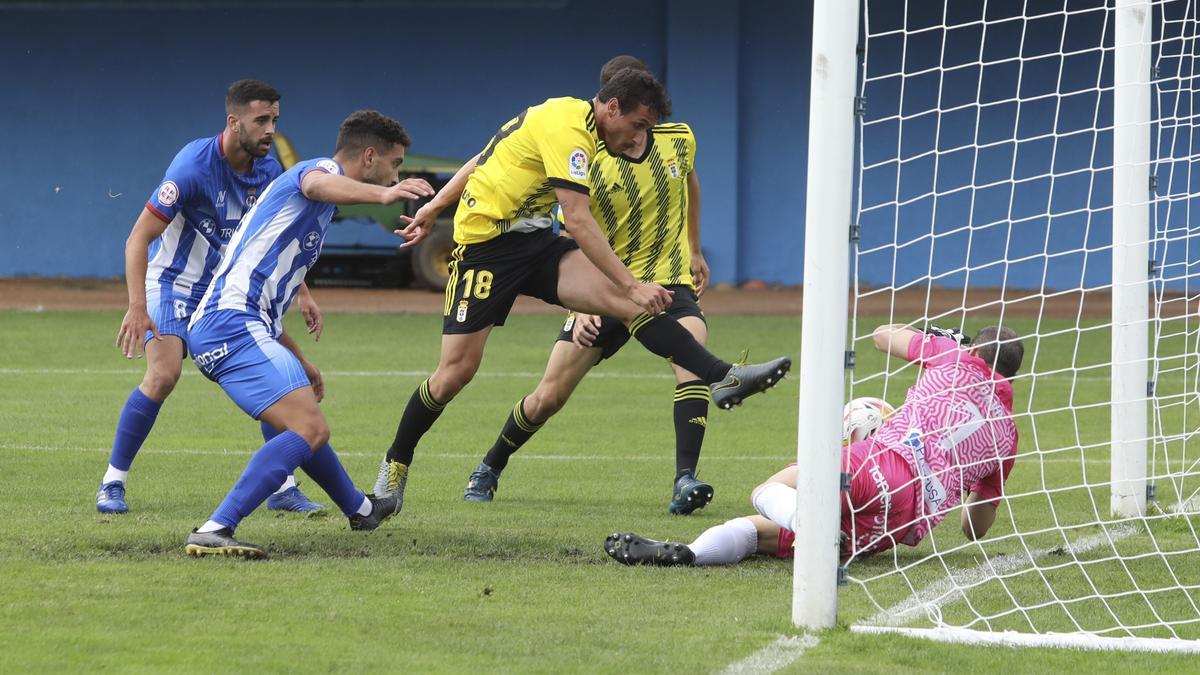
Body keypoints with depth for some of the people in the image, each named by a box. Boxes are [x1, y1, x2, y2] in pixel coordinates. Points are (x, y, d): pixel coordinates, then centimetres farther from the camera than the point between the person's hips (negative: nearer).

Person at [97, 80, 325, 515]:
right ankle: (112, 483, -9)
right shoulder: (194, 165, -24)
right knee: (164, 375, -24)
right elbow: (139, 238, -25)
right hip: (174, 284, -6)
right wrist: (137, 307, -35)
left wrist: (302, 294, 9)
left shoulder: (267, 171, -3)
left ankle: (283, 489, 7)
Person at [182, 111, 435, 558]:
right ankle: (214, 532, -34)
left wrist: (298, 361, 45)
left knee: (305, 424, 32)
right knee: (309, 429, -23)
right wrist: (382, 195, -53)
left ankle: (358, 508, 56)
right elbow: (317, 186, -34)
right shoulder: (320, 169, -3)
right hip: (232, 325, -11)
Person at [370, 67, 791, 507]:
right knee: (457, 370, -8)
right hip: (484, 243, -8)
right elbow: (578, 221, -27)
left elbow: (484, 158, 19)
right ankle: (396, 464, 14)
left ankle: (724, 378, -32)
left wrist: (435, 207, 24)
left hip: (537, 242, 8)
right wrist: (631, 284, -30)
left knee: (630, 301, -16)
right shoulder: (567, 128, -20)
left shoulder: (564, 117, 11)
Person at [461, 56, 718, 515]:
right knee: (549, 396, 0)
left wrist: (695, 251, 28)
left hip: (670, 281, 2)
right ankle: (488, 470, 26)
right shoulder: (590, 165, -15)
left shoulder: (679, 140, -3)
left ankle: (685, 481, -31)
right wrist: (581, 310, -28)